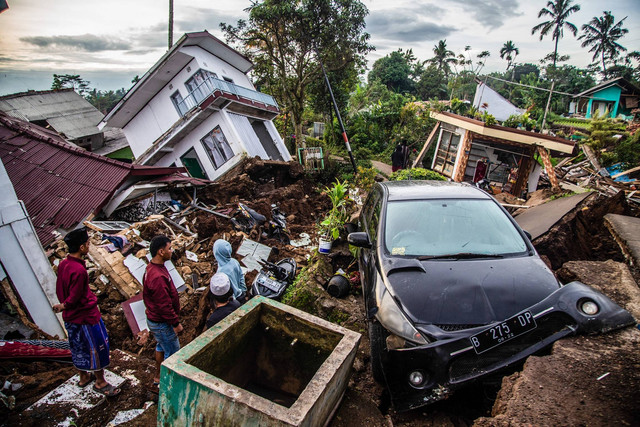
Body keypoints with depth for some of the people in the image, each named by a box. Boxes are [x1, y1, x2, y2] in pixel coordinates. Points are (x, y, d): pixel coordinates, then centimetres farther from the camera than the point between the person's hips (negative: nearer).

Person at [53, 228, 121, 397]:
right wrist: (63, 306, -4)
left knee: (78, 348, 24)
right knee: (97, 348, 8)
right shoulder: (79, 270, -30)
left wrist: (64, 305, 15)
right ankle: (100, 382, 23)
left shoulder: (63, 264, -2)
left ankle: (84, 377, 43)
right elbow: (74, 298, -23)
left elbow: (59, 290, 8)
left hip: (70, 318, 9)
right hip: (86, 316, -9)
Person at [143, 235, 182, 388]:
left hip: (154, 319, 10)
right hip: (162, 324, -10)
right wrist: (175, 323, -18)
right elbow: (164, 305, -29)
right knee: (173, 353, 7)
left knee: (161, 347, 26)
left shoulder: (152, 267, -1)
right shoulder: (157, 277, -34)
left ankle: (158, 378, 44)